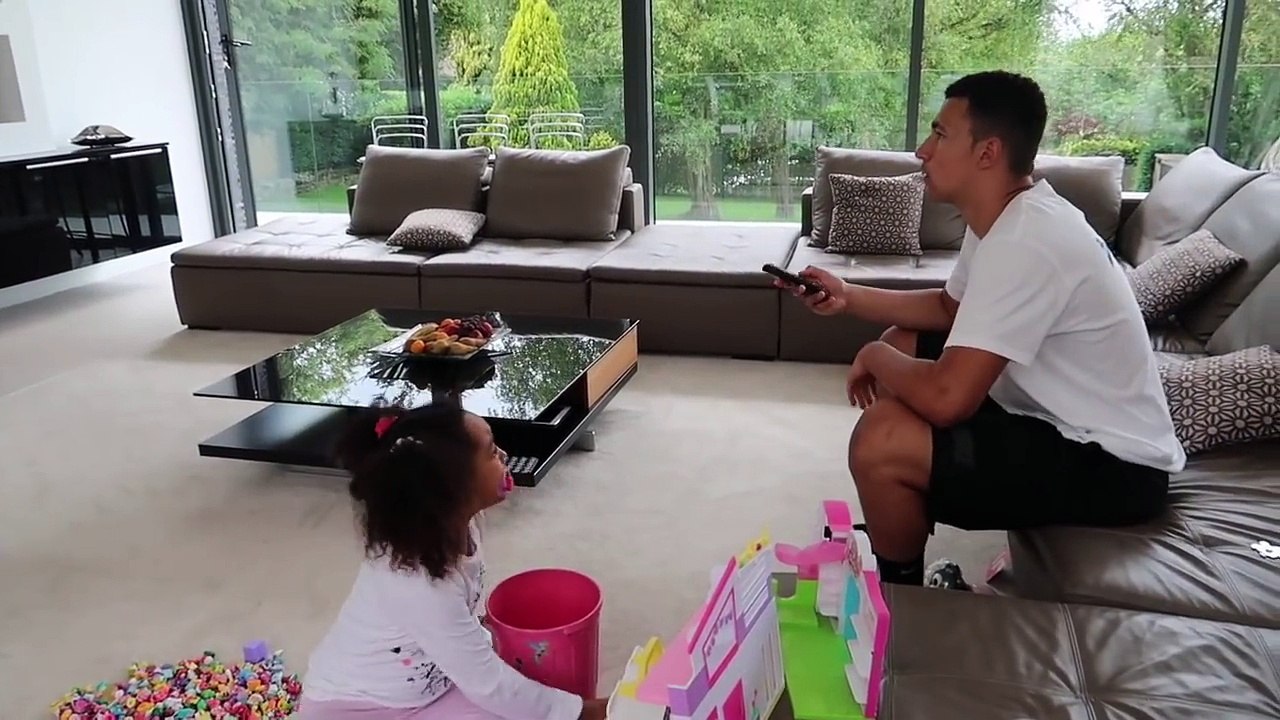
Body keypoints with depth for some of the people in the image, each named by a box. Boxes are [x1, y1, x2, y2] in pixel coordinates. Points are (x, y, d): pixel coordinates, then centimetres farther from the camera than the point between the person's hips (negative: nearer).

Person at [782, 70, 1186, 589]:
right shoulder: (1010, 215, 3)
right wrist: (849, 297, 6)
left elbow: (946, 398, -34)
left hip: (1113, 464, -11)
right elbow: (951, 307, 19)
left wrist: (874, 358, -13)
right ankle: (901, 541, 29)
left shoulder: (1023, 242, -29)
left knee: (881, 441, -27)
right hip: (1066, 418, 11)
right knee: (902, 345, 17)